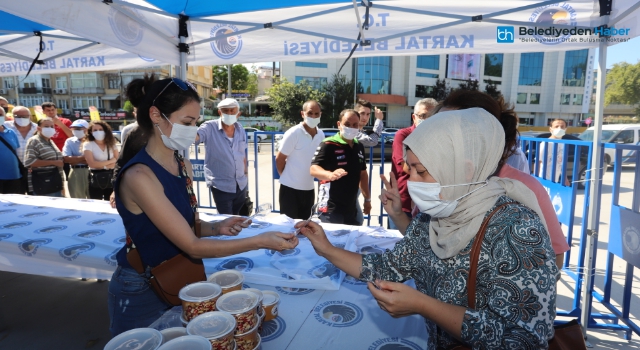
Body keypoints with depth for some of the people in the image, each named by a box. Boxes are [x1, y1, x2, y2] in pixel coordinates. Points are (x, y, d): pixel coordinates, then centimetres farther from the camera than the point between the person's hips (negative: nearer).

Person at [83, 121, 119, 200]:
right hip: (96, 180, -3)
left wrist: (101, 165, -12)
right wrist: (110, 161, -7)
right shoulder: (88, 145, -3)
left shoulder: (111, 144, 7)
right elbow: (92, 164, -14)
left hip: (111, 178, 3)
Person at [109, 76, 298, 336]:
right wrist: (261, 241, -28)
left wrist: (216, 228, -13)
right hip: (142, 291, -7)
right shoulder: (139, 176, -27)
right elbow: (192, 246, -27)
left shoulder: (183, 165, -2)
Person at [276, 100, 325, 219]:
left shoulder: (321, 135, 2)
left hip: (309, 188, 5)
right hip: (290, 188, -5)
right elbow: (279, 160, -8)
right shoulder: (293, 133, -15)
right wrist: (287, 176, 4)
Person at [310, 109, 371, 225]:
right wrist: (330, 175, -46)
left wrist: (367, 199, 20)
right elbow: (313, 169, -25)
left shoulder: (359, 147, 11)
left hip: (351, 208, 7)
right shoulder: (328, 145, -13)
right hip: (331, 209, -7)